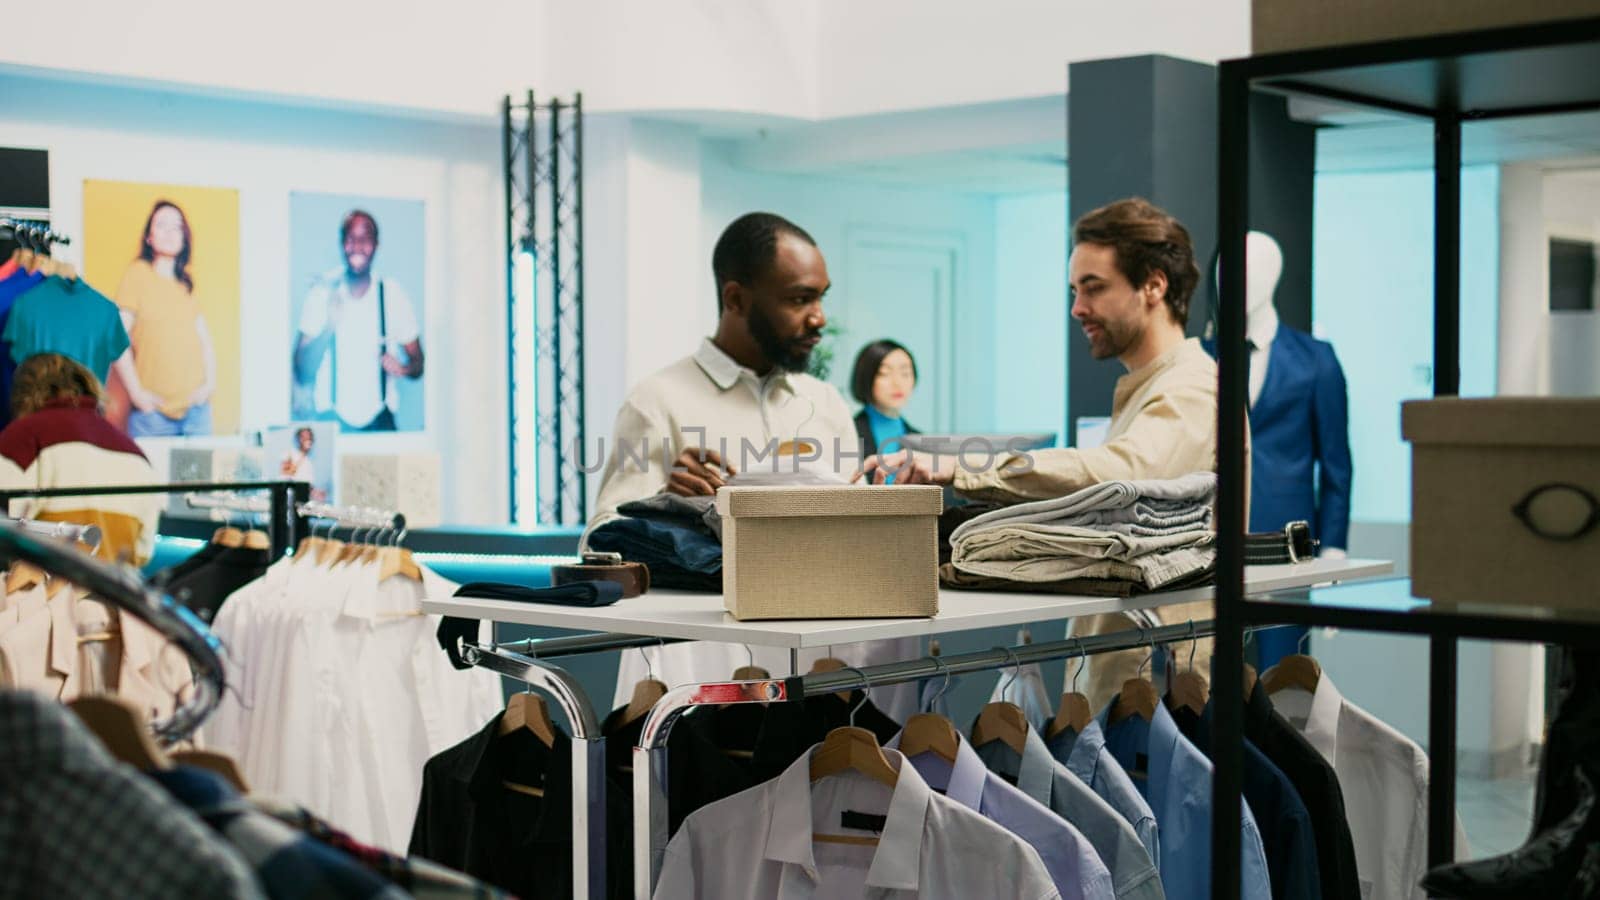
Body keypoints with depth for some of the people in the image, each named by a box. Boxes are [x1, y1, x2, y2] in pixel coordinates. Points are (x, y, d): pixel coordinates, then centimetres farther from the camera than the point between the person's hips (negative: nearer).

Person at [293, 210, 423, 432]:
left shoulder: (393, 295, -1)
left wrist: (403, 368, -16)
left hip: (380, 421, 1)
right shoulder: (322, 294, -3)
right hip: (333, 421, 0)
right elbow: (302, 374, -6)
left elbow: (418, 363, 7)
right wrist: (329, 326, -20)